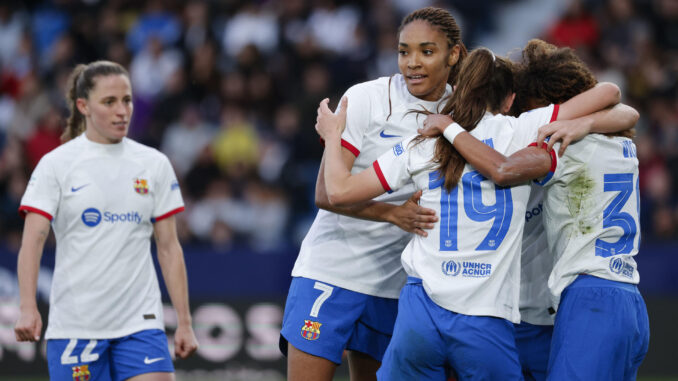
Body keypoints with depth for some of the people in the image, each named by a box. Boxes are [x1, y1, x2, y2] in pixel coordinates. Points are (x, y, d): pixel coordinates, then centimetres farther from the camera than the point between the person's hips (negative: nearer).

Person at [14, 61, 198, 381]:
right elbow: (32, 238, -10)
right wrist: (28, 308, -24)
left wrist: (184, 322, 5)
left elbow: (168, 247, 10)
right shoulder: (56, 164, -1)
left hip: (140, 322, 2)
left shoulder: (155, 165, 7)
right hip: (74, 326, -2)